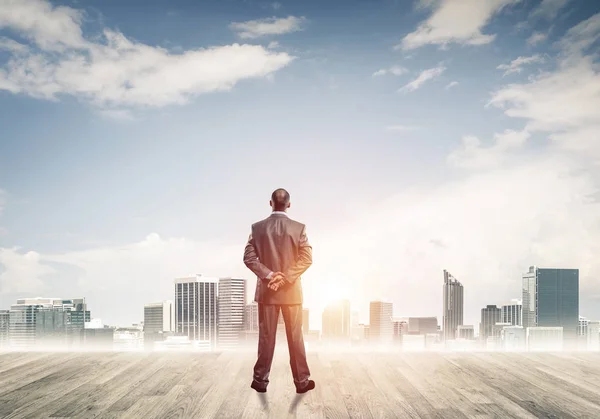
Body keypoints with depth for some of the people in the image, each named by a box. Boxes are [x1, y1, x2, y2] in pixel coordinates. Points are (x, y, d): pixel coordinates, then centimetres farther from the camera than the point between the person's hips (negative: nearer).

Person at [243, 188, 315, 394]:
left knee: (266, 336, 8)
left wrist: (269, 275, -10)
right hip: (291, 290, -1)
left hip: (266, 289, 1)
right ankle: (302, 381, 14)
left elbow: (249, 257, -7)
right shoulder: (299, 228, -6)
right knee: (295, 337, 7)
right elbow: (306, 258, -11)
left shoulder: (258, 227, -2)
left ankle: (261, 380, 15)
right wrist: (285, 278, -12)